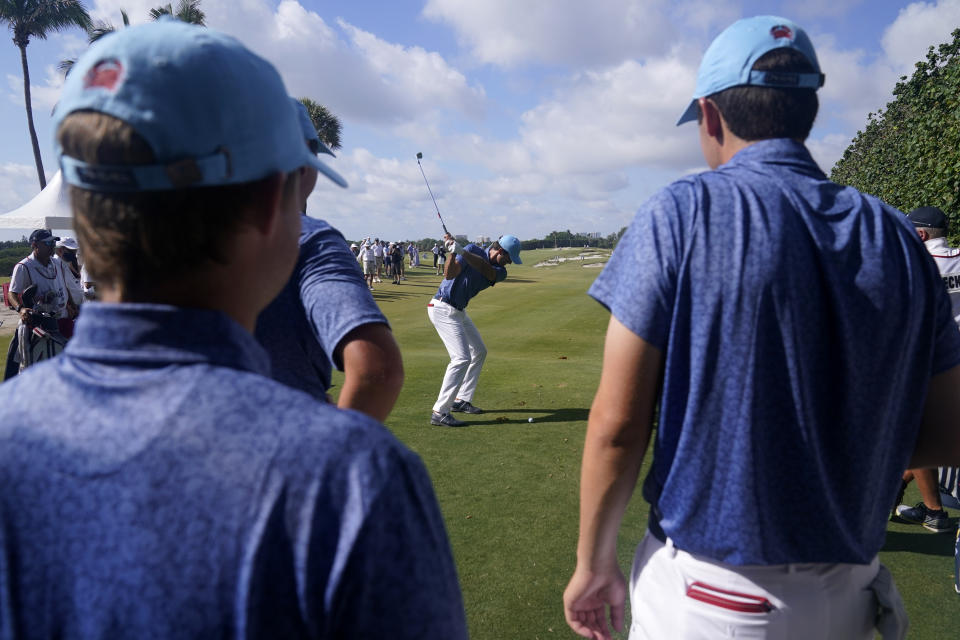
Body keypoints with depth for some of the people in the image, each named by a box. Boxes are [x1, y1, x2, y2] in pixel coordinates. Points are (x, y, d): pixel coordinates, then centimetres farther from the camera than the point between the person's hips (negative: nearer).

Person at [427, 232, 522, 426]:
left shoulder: (500, 272, 3)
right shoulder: (473, 250, -12)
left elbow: (486, 269, -21)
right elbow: (449, 274, -20)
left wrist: (462, 251, -34)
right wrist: (452, 251, -35)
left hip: (459, 312, 9)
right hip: (443, 308, -9)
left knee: (479, 352, 17)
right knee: (462, 358, -17)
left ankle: (461, 400, 24)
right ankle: (439, 412, -16)